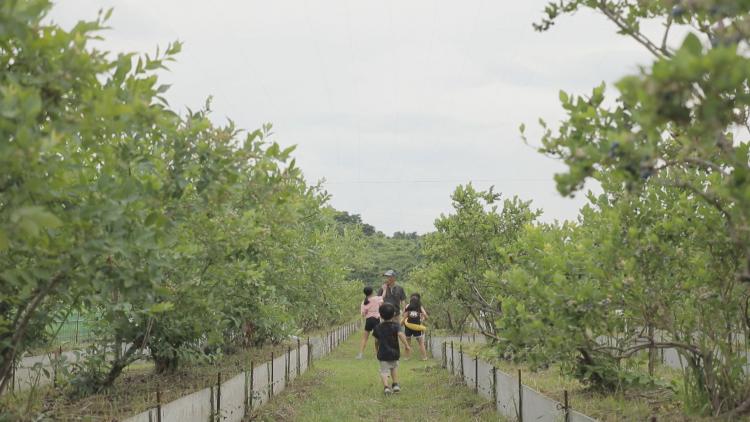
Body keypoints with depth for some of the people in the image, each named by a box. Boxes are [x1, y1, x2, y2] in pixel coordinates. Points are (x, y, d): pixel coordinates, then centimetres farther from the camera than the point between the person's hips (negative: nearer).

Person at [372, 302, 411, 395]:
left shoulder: (378, 327, 2)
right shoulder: (395, 326, -5)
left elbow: (376, 341, 9)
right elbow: (400, 335, -23)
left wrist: (377, 350, 25)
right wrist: (406, 345, -22)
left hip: (382, 353, 0)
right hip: (394, 353, 0)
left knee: (384, 371, 1)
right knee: (394, 367, 26)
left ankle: (386, 386, -21)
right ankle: (395, 384, 20)